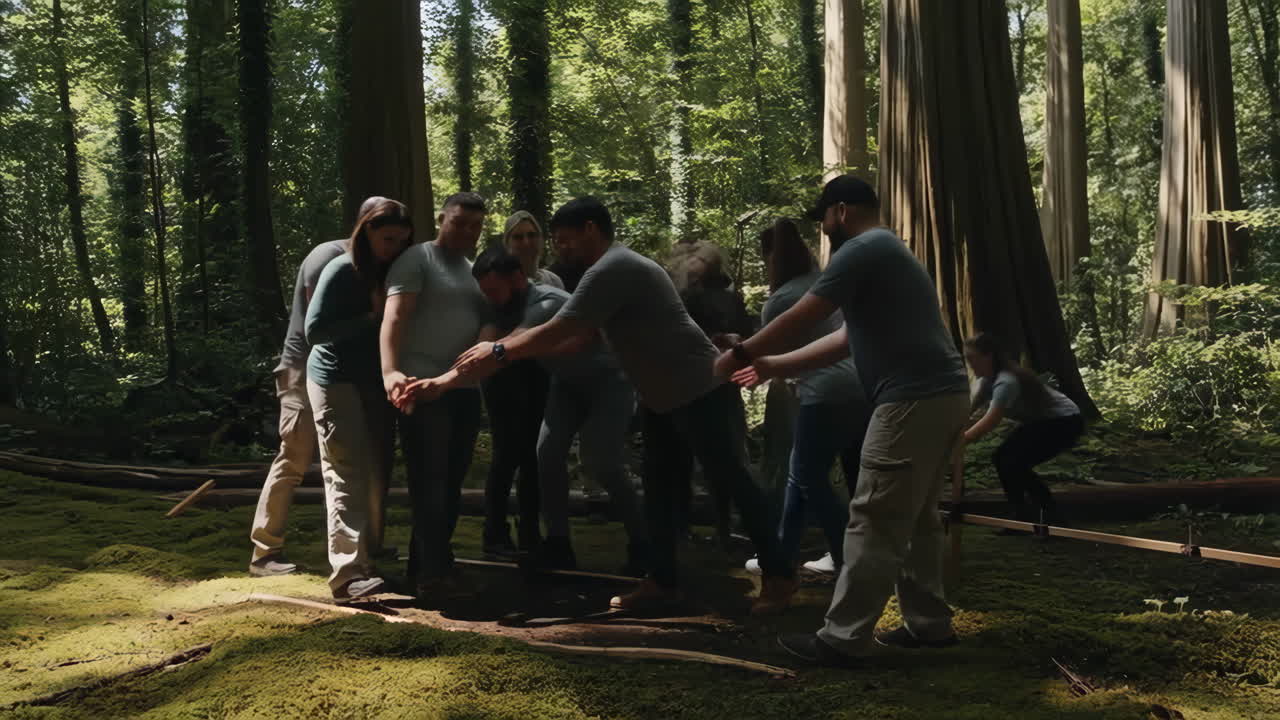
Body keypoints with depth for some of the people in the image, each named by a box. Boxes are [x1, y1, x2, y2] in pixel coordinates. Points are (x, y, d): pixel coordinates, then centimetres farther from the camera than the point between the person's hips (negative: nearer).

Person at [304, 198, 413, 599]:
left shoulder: (394, 272, 9)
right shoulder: (342, 270, -10)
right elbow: (314, 330, -16)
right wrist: (371, 317, -19)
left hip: (375, 382, 7)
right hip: (337, 380, -7)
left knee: (376, 476, 9)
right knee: (347, 477, -15)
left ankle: (374, 559, 17)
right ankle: (349, 574, -21)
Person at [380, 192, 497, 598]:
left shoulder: (476, 272, 20)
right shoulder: (417, 259, -4)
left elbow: (488, 320, 11)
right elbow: (394, 316, -16)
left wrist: (486, 340, -15)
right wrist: (390, 371, -32)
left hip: (465, 388, 8)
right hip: (423, 386, -8)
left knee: (452, 482, 12)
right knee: (429, 481, -7)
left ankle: (427, 564, 24)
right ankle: (433, 572, -2)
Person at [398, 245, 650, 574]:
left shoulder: (545, 304, -35)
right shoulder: (512, 309, -6)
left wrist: (444, 381, -58)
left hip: (608, 380, -8)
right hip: (569, 383, 8)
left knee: (600, 461, -16)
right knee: (548, 453, -9)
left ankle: (642, 544, 1)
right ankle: (558, 545, -2)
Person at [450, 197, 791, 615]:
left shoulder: (610, 270, -18)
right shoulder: (618, 267, 15)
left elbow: (558, 332, -22)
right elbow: (579, 337, 15)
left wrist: (499, 353, -11)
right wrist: (506, 345, 9)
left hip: (698, 389, -11)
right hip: (664, 395, 11)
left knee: (732, 479, -4)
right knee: (656, 486, 9)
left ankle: (777, 573, 5)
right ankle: (663, 581, 13)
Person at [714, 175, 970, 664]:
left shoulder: (862, 251, -7)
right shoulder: (885, 252, 25)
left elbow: (801, 319, -9)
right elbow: (846, 340, 24)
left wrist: (739, 355, 4)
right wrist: (773, 366, 23)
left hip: (914, 400, -11)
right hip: (939, 395, 11)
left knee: (874, 523, -7)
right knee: (917, 518, 18)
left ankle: (842, 638, -1)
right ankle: (929, 623, 24)